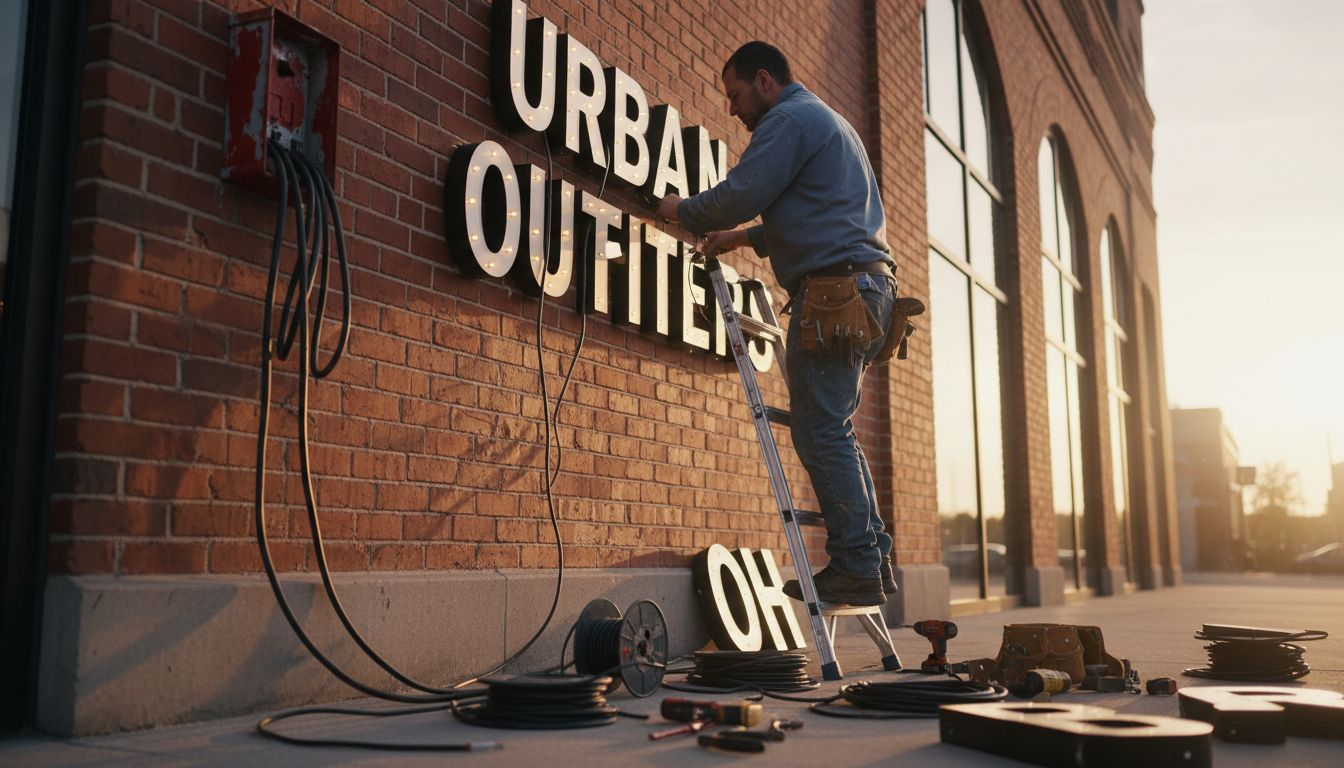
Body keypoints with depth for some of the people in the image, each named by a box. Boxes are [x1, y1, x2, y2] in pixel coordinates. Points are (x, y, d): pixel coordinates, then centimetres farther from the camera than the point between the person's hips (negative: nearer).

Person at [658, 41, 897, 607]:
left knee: (822, 434, -10)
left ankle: (855, 567, -8)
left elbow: (739, 196, -13)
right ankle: (872, 558, 13)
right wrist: (746, 237, 34)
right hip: (867, 287, 10)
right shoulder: (830, 122, 30)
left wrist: (684, 211, 5)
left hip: (835, 290, -10)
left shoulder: (789, 119, -3)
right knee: (833, 432, 12)